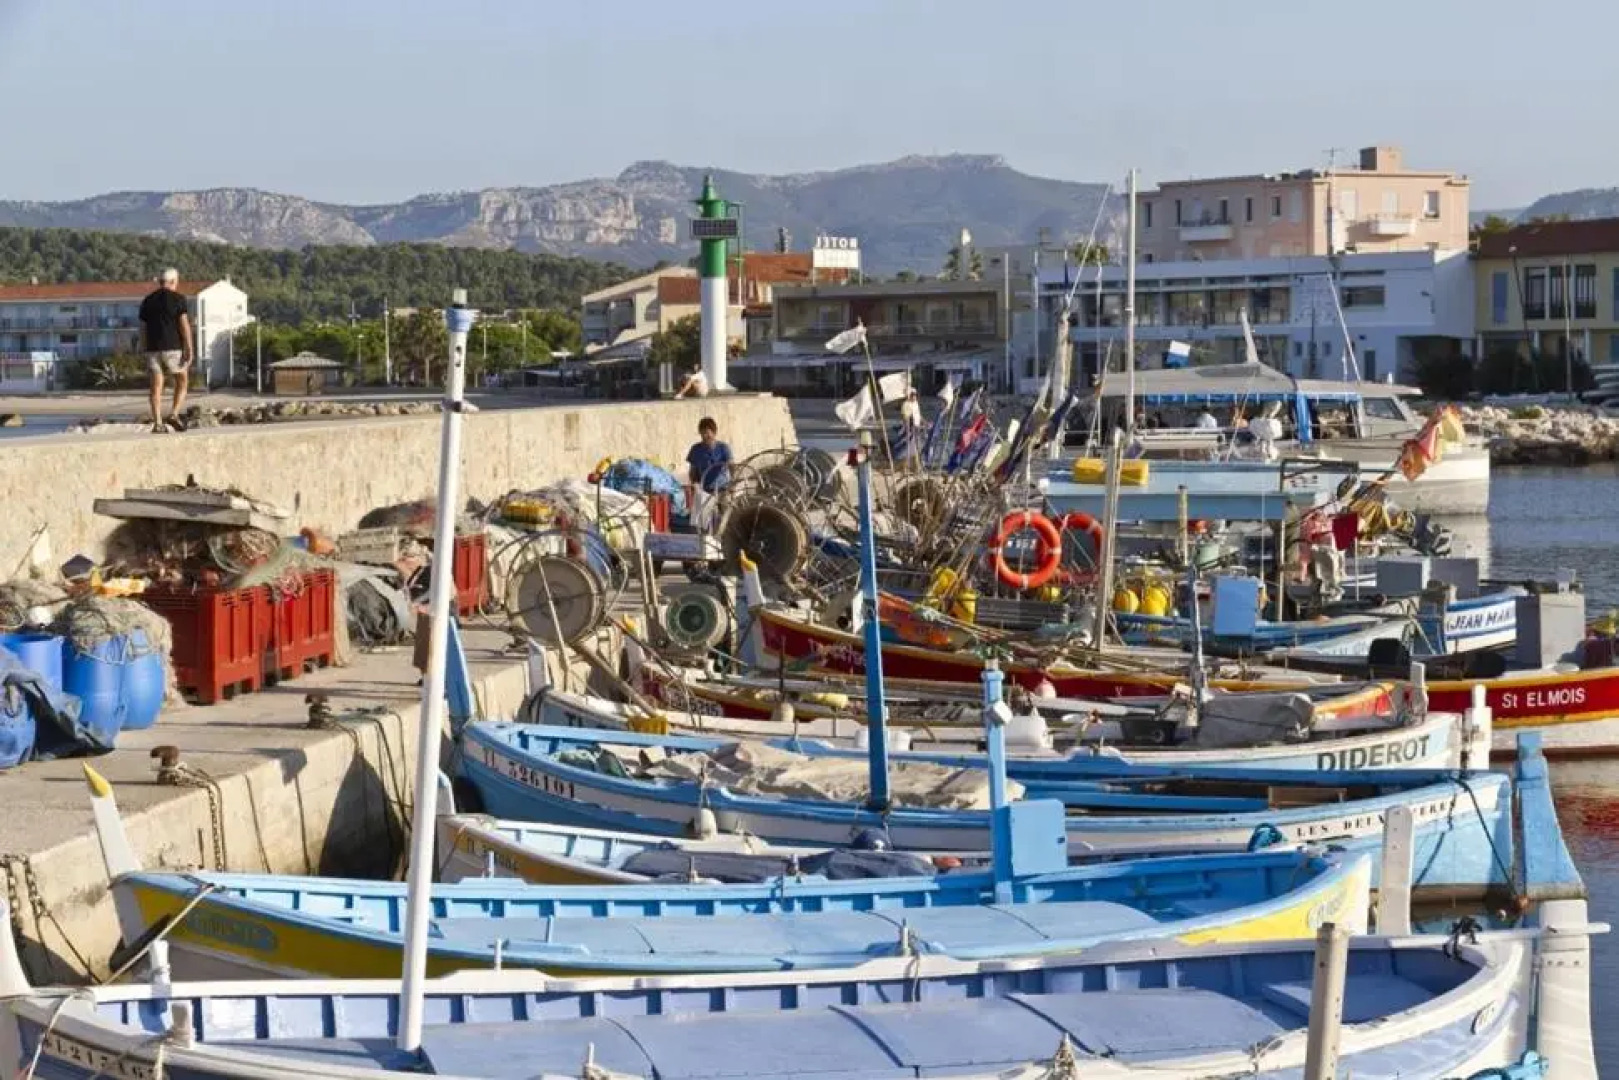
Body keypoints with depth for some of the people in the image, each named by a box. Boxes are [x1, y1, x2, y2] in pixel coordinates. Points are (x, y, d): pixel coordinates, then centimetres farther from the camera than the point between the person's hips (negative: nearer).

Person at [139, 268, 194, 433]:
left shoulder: (147, 301, 10)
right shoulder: (178, 299, -4)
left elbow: (143, 329, 10)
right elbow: (184, 325, -11)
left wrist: (144, 352, 16)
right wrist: (189, 350, -10)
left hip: (153, 348, 4)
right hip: (173, 347, -4)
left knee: (156, 387, 2)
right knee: (182, 381, 12)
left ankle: (157, 424, -5)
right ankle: (174, 414, -4)